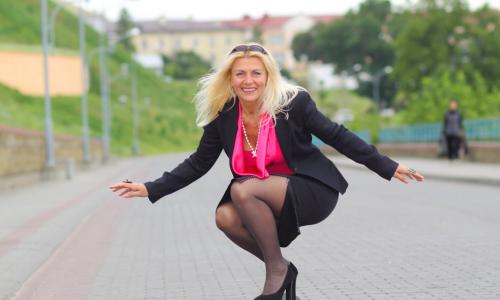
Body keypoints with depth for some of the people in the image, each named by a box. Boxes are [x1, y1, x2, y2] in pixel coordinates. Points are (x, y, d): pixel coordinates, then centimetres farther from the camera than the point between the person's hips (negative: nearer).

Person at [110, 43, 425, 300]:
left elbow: (338, 136, -8)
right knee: (226, 217, -24)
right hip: (269, 199, 5)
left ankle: (277, 270, -12)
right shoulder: (222, 116, -5)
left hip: (312, 191, -5)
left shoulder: (293, 102, -16)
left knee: (242, 190, -29)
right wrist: (151, 189, -3)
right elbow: (199, 163, 4)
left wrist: (388, 167, -8)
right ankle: (281, 268, 0)